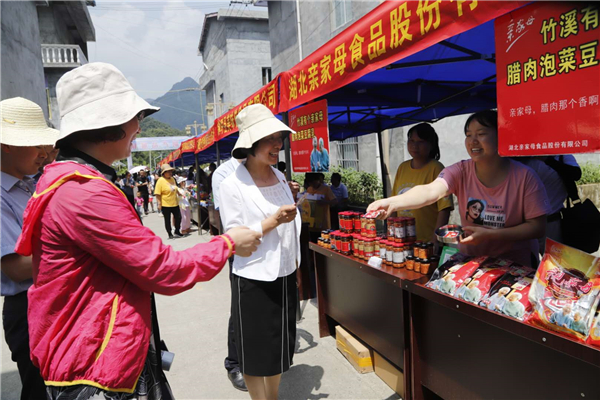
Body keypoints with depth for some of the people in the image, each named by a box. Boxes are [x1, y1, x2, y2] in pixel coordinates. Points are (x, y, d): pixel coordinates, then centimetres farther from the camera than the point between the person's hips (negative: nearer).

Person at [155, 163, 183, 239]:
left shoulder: (172, 179, 6)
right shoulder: (161, 181, -14)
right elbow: (157, 194, -16)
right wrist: (159, 204, -19)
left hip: (175, 203, 6)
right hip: (165, 205, -6)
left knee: (178, 217, 8)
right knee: (167, 220, 8)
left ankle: (177, 232, 25)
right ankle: (170, 234, 20)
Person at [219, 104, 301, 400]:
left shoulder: (279, 177, 4)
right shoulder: (232, 185, -15)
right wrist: (274, 221, -25)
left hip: (285, 274, 6)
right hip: (253, 279, -6)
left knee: (280, 343, 19)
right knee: (255, 349, 11)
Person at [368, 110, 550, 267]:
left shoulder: (525, 177, -12)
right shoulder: (460, 172, -9)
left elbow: (538, 227, -9)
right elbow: (430, 192, -27)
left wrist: (490, 234, -22)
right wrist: (394, 202, -46)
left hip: (516, 267, -1)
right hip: (469, 262, 2)